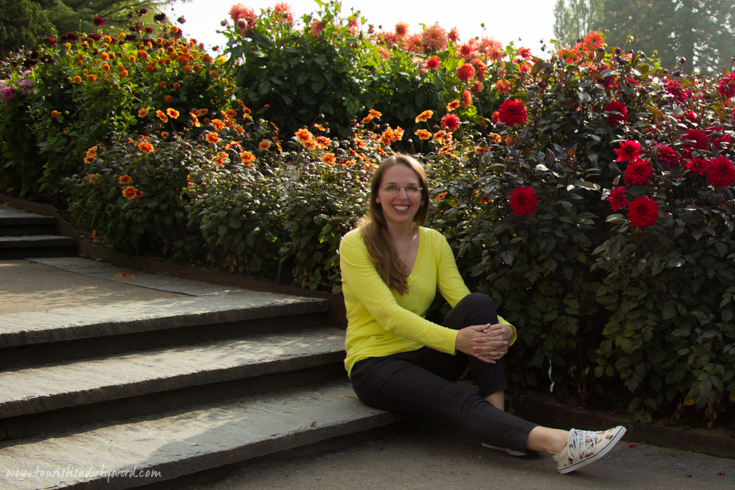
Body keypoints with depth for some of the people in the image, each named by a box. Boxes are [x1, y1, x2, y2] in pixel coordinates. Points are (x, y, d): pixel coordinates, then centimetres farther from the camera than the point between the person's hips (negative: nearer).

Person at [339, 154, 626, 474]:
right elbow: (388, 313, -22)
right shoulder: (355, 244, -10)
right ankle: (559, 444, -47)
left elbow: (462, 300, -3)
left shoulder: (433, 242, 7)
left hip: (423, 357, 5)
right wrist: (455, 339, -36)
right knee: (460, 399, -32)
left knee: (478, 305, -23)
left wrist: (504, 331, -25)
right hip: (375, 364, -5)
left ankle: (497, 421, -29)